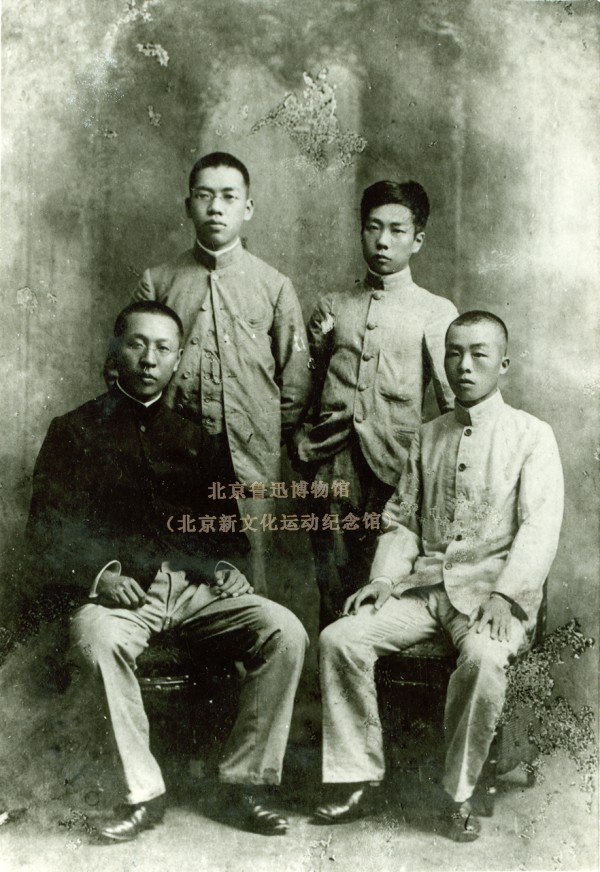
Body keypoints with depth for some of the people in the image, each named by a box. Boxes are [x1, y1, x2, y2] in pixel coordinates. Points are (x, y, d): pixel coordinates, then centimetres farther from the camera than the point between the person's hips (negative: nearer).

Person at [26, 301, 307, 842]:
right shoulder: (74, 432, 9)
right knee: (97, 640, -36)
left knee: (286, 631, -21)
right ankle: (143, 794, -19)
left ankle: (246, 780, -8)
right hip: (120, 591, -3)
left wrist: (230, 565, 2)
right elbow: (46, 534, 4)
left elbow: (226, 520, 23)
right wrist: (98, 574, -13)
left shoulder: (192, 435, 19)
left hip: (198, 587, 3)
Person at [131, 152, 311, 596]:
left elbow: (296, 377, 10)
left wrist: (274, 438, 5)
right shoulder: (158, 282, 8)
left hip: (251, 461, 0)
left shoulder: (275, 285, 7)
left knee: (249, 582, 2)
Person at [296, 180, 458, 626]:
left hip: (395, 470, -2)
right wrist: (302, 440, 9)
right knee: (334, 589, 4)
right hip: (332, 462, 3)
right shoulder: (332, 308, 16)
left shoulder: (436, 313, 6)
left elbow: (455, 402, 0)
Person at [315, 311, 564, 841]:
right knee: (340, 638, -16)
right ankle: (358, 778, -2)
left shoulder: (532, 436, 2)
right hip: (424, 587, 5)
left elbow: (541, 526, -9)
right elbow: (402, 519, 16)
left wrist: (504, 594, -23)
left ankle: (459, 796, -14)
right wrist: (385, 578, -2)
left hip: (491, 592, -4)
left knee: (483, 658, -35)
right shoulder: (429, 437, 17)